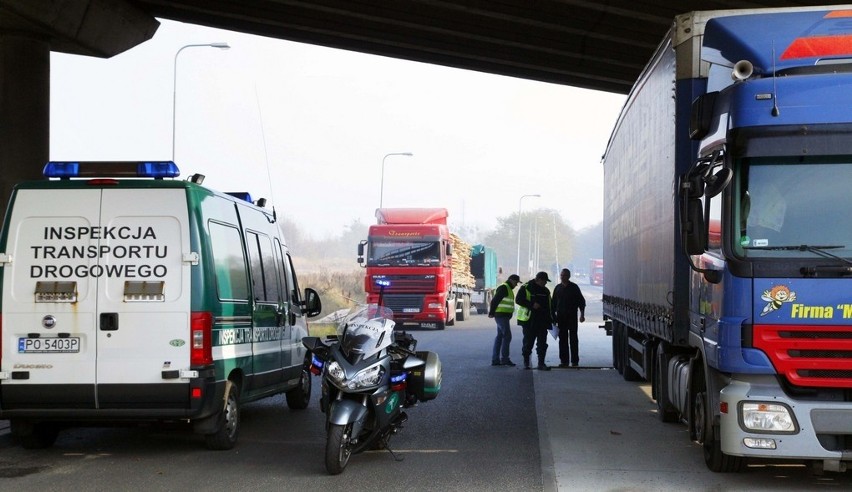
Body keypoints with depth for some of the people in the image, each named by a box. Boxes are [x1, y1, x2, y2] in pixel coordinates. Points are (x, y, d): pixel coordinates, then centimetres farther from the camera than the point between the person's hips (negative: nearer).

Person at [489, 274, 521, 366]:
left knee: (500, 336, 10)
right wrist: (492, 312, -20)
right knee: (507, 336, -11)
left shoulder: (508, 289, 21)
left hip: (504, 316, 11)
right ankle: (504, 358, -11)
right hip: (501, 315, -11)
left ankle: (495, 359, 11)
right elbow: (495, 300, -19)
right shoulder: (503, 288, -12)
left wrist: (492, 312, 17)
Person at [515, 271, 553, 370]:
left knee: (542, 343, -1)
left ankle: (541, 363, 0)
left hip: (542, 321, 5)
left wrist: (549, 320, 15)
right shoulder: (526, 288, -4)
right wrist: (532, 305, -19)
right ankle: (526, 362, 15)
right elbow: (518, 299, -11)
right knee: (528, 342, 2)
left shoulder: (546, 291, 15)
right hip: (529, 321, -5)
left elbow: (549, 306, 21)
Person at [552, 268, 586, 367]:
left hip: (572, 317, -3)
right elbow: (553, 303, 14)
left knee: (573, 339, -1)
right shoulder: (558, 288, 10)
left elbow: (581, 301, 2)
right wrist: (553, 315, 8)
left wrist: (582, 314, -4)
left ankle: (575, 361, 2)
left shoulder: (574, 287, 0)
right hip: (561, 317, 3)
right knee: (563, 339, 3)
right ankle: (564, 361, 7)